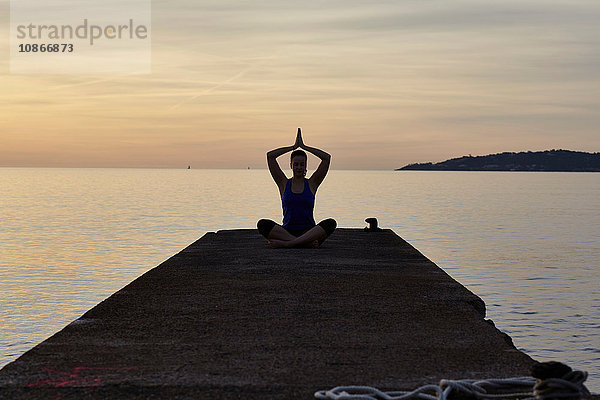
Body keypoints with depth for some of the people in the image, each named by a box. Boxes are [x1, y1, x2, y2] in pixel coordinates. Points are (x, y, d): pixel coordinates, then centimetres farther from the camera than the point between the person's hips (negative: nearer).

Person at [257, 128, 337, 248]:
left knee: (331, 223, -31)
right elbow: (270, 156, 3)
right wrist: (294, 147, 8)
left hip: (309, 232, 0)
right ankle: (307, 242, -33)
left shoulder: (312, 184, 10)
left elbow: (327, 157, 1)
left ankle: (285, 243, -36)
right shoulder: (284, 183, 10)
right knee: (262, 224, -28)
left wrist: (303, 147, 6)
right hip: (286, 231, 0)